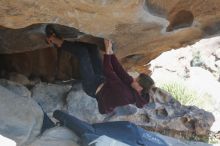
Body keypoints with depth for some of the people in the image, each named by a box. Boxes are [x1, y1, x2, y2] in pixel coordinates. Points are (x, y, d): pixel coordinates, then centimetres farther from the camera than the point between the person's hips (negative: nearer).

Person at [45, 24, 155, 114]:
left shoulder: (124, 94, -36)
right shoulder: (137, 94, -12)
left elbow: (108, 71, -32)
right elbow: (119, 70, -9)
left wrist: (107, 51, -26)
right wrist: (110, 52, -12)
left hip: (93, 87, -8)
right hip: (102, 81, 8)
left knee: (82, 52, -14)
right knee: (91, 46, 3)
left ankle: (57, 42, 6)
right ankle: (60, 43, 13)